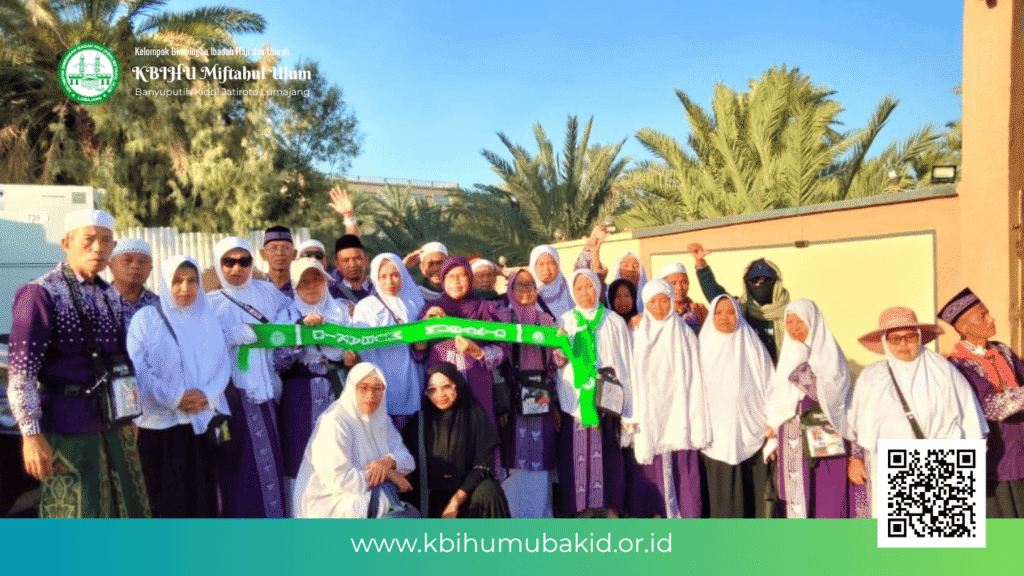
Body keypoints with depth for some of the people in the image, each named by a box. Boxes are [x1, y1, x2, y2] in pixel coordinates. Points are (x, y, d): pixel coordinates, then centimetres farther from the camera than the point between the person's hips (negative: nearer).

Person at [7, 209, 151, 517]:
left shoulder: (110, 298, 12)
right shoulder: (40, 294, -10)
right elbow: (20, 372, -15)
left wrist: (128, 418, 18)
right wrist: (31, 434, -19)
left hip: (113, 426, 7)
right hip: (67, 428, -7)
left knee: (128, 511, 14)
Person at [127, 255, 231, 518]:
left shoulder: (209, 318, 11)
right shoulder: (146, 318, -2)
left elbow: (224, 365, 7)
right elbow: (137, 369, -11)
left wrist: (208, 395, -11)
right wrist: (175, 398, -18)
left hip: (205, 422, 4)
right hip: (161, 424, -3)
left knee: (203, 495, 7)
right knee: (168, 499, 1)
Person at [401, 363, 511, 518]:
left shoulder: (476, 415, -1)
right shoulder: (419, 420, 5)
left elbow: (483, 466, -6)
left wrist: (456, 501, -16)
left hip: (467, 489, 0)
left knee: (488, 492, -32)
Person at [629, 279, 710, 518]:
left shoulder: (684, 334, 4)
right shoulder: (638, 335, 10)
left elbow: (694, 378, 2)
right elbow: (633, 378, 11)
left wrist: (696, 424, -4)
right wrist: (632, 418, 3)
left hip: (678, 415, -1)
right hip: (648, 416, 1)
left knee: (682, 469, -6)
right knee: (649, 473, -1)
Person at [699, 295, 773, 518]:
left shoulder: (752, 347, 3)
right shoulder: (702, 348, 7)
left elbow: (769, 391, 2)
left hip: (748, 439, -1)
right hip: (713, 439, 1)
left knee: (747, 502, 0)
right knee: (718, 500, 1)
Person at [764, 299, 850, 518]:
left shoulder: (829, 354, -3)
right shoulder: (788, 355, 15)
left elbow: (829, 393, -18)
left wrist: (801, 366, -20)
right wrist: (773, 423, 9)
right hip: (793, 441, 5)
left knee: (828, 499, -7)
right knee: (797, 498, 6)